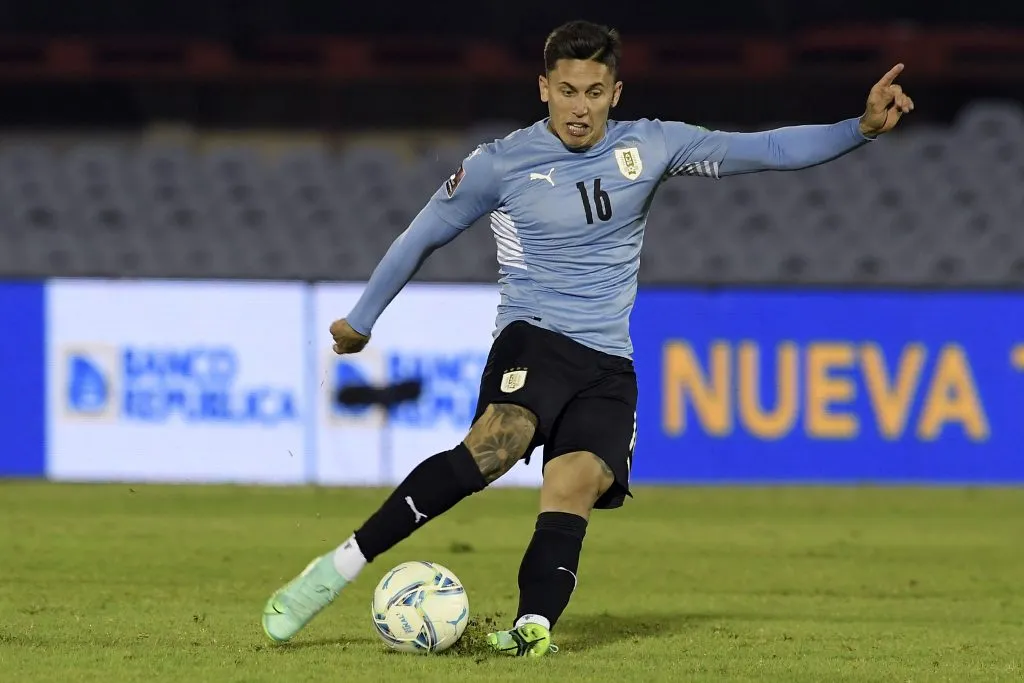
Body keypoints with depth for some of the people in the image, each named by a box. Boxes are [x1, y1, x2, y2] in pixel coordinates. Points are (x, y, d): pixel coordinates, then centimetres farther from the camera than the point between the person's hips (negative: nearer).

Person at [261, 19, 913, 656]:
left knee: (575, 486, -24)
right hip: (533, 341, -3)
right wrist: (360, 320, 22)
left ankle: (535, 624, -41)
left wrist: (862, 128, -8)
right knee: (496, 442, -33)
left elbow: (766, 150, 4)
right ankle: (340, 567, -35)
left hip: (610, 365, 3)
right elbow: (421, 238, 13)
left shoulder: (649, 146, 7)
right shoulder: (500, 164, 0)